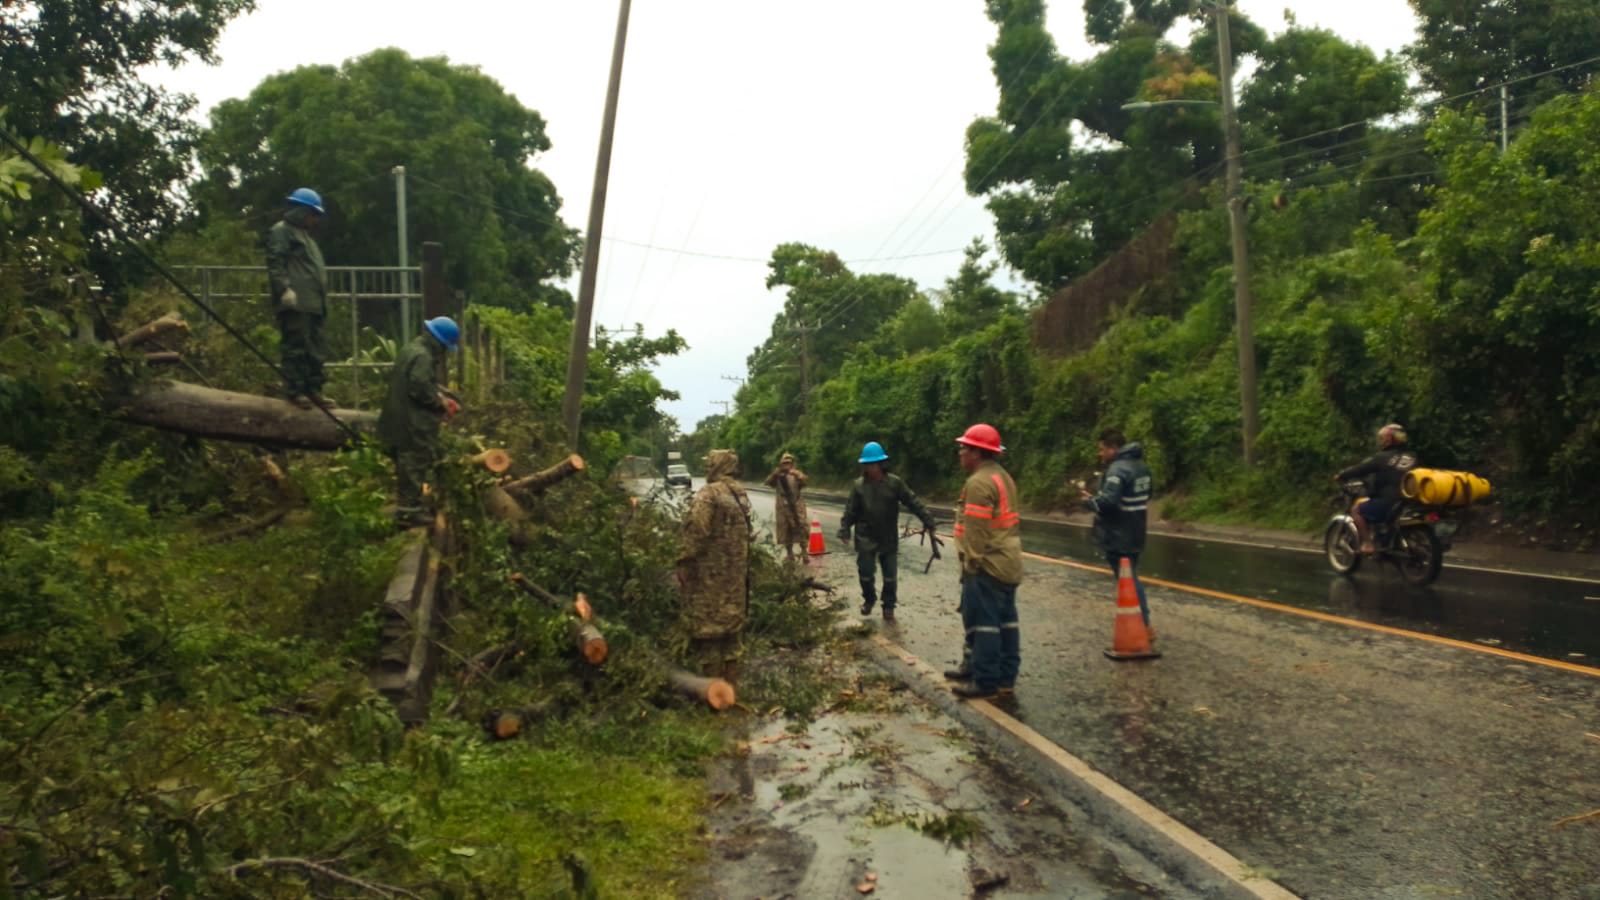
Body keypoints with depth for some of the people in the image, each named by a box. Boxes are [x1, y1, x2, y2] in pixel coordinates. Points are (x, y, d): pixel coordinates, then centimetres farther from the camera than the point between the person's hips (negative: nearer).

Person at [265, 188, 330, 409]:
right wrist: (284, 289, -23)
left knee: (316, 349, 9)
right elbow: (275, 263, -13)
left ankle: (313, 389, 13)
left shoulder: (305, 235, 29)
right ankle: (294, 390, -7)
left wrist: (322, 299, 25)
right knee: (295, 346, -9)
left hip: (313, 303, 10)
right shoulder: (281, 231, -1)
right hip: (295, 303, -10)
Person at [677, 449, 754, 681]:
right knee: (729, 625, 15)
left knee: (706, 628, 0)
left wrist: (685, 562, -14)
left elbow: (696, 531, -22)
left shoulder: (709, 494, -15)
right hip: (735, 573, 8)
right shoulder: (741, 494, 11)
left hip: (710, 574, -8)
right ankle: (730, 684, 22)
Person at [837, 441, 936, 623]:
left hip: (889, 538, 0)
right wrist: (844, 529, -8)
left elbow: (912, 502, -5)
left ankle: (888, 607, 22)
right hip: (866, 538, 0)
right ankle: (869, 599, 31)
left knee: (889, 575, 7)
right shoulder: (859, 485, -4)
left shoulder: (894, 482, -7)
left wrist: (927, 519, -8)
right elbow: (850, 511, -1)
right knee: (865, 572, 5)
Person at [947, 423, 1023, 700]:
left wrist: (971, 563, -16)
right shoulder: (1003, 477, 16)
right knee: (1005, 621, 12)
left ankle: (986, 682, -1)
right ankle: (1006, 677, 18)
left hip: (987, 566, -10)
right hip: (1008, 563, 10)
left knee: (983, 623, -5)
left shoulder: (979, 482, -17)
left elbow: (976, 530, -21)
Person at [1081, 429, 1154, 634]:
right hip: (1134, 535, 9)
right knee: (1132, 579, 19)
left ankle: (1142, 628, 3)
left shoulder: (1118, 469, -20)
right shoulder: (1141, 466, 11)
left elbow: (1107, 502, -31)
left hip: (1118, 537, -9)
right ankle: (1143, 625, 24)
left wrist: (1089, 501, -10)